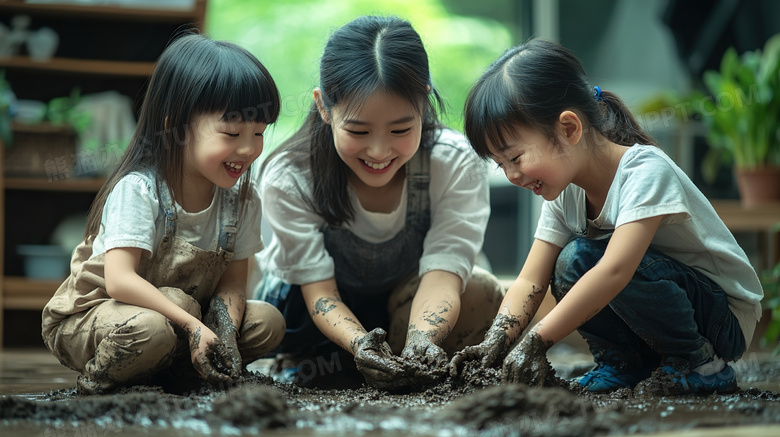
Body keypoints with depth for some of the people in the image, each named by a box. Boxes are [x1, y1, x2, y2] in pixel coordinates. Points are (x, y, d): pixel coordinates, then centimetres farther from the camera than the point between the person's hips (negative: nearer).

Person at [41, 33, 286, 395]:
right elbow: (119, 280, -34)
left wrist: (224, 334, -27)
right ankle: (98, 380, -10)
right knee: (149, 330, -39)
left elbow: (232, 281, -5)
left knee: (268, 322, -11)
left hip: (178, 319, 6)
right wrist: (192, 324, -39)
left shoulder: (242, 198, -4)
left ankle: (173, 371, -8)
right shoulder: (137, 189, -23)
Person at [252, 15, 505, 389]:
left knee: (482, 298, -29)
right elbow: (319, 289, -30)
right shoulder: (288, 179, -26)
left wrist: (422, 339, -56)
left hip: (412, 303, 0)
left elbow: (441, 271, -33)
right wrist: (359, 343, -53)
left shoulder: (457, 165, -24)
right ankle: (301, 358, 2)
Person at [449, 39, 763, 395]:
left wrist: (535, 342, -42)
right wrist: (495, 342, -22)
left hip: (728, 316, -7)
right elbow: (530, 281, -4)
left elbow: (615, 270, -39)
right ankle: (625, 364, 0)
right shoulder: (563, 191, -1)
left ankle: (698, 362, -13)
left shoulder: (646, 172, -26)